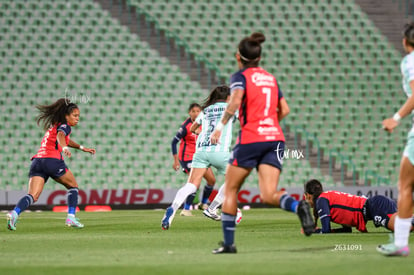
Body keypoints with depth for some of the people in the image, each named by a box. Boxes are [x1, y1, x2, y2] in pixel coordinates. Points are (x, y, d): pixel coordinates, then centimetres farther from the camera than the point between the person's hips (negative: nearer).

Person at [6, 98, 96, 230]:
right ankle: (71, 217, 4)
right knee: (73, 186, 15)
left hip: (37, 160, 7)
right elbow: (60, 136, -21)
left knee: (33, 195, -7)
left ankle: (14, 213, -32)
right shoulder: (65, 126, 3)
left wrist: (82, 148, 53)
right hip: (52, 160, -7)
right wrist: (64, 148, -40)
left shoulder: (54, 125, 31)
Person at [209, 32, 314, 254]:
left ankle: (228, 243, 12)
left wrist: (221, 125, -17)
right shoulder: (271, 78, 18)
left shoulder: (240, 77, 0)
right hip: (275, 138, 5)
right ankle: (298, 206, -37)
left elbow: (235, 101, -20)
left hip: (250, 139, -5)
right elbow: (284, 110, 19)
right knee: (268, 195, -6)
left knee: (230, 190, 11)